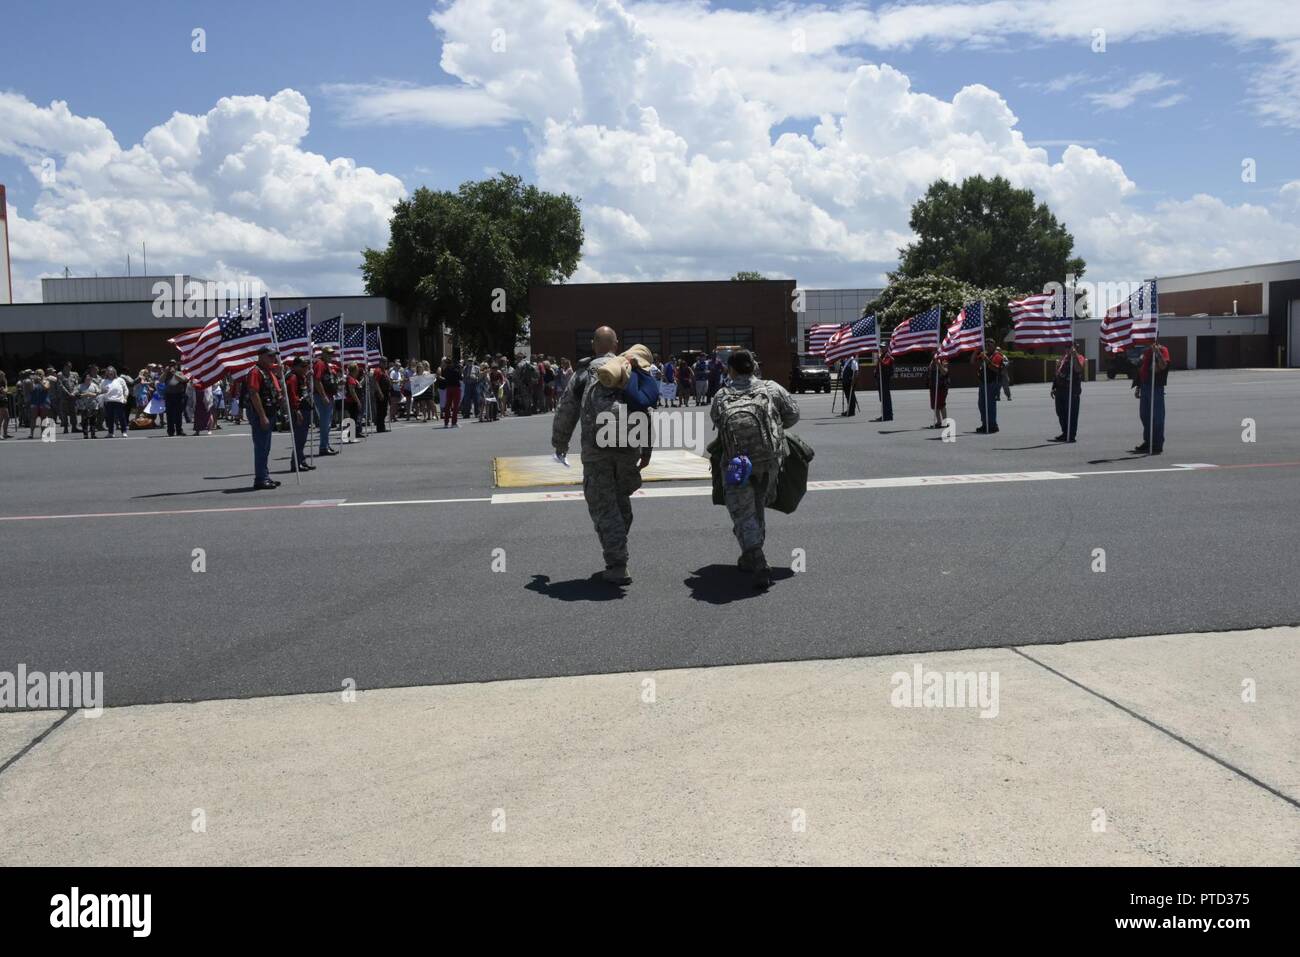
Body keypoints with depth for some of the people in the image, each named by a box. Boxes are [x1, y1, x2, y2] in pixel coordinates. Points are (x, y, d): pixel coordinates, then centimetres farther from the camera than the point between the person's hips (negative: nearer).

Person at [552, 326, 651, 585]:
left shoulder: (584, 373, 4)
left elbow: (566, 410, 7)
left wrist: (559, 442, 23)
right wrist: (647, 449, 13)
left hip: (596, 449, -3)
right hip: (628, 447, 3)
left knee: (603, 506, 2)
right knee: (622, 501, 19)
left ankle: (617, 567, -3)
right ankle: (617, 554, 28)